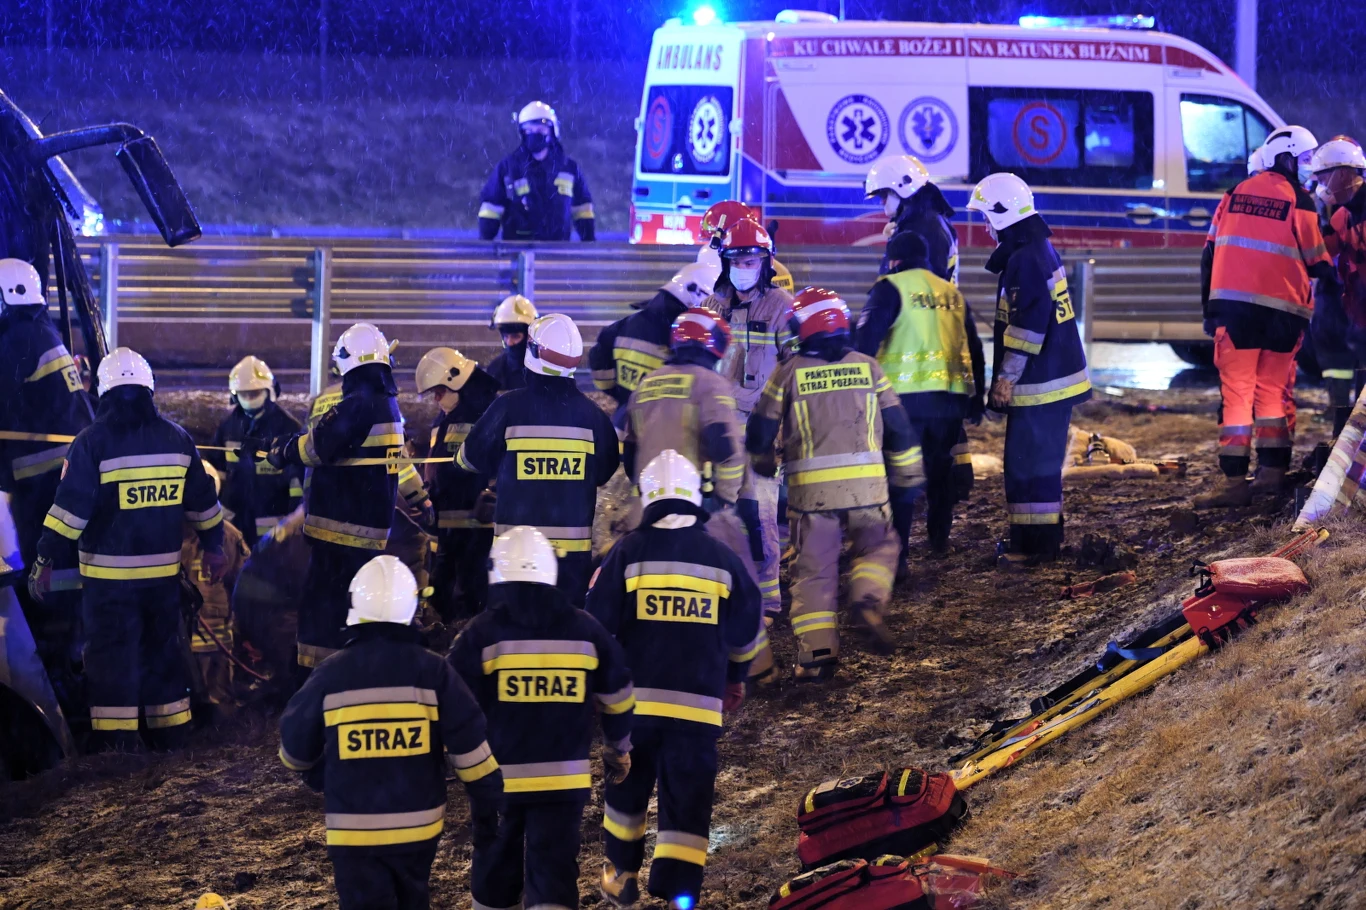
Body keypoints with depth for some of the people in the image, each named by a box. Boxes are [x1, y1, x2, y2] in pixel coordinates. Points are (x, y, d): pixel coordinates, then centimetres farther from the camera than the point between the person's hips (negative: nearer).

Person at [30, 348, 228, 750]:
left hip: (108, 574, -4)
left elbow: (71, 507, -13)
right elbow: (203, 502, 12)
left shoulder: (93, 441, -11)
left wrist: (46, 560, -8)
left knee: (111, 659, 0)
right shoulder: (177, 438, 4)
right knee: (164, 654, 16)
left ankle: (117, 744, -2)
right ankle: (171, 738, 23)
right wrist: (212, 547, 24)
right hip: (163, 571, 4)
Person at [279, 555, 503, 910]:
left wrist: (320, 778, 27)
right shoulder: (432, 671, -7)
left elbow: (295, 748, 5)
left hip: (353, 829, -2)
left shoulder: (331, 675, -7)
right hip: (418, 825, 2)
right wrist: (487, 802, 8)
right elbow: (469, 746, -6)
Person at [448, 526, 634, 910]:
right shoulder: (585, 630, 3)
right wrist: (618, 749, 29)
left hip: (497, 778, -1)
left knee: (496, 865, 19)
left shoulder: (481, 634, -7)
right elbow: (618, 700, 13)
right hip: (565, 778, 1)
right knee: (554, 870, -1)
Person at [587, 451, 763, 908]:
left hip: (635, 697, 0)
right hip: (700, 704, 0)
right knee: (688, 801, 1)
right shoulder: (723, 558, 4)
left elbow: (596, 624, -3)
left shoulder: (628, 552, -3)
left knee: (628, 785, 21)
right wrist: (734, 678, 30)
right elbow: (746, 634, 12)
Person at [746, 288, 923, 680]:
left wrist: (763, 464, 27)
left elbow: (761, 430, 6)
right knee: (878, 545, 22)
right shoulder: (867, 367, 6)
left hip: (811, 487, -1)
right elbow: (897, 426, 10)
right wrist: (909, 472, 23)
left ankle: (817, 649, 0)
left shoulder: (788, 372, 0)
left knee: (813, 568, 8)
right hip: (867, 484, 1)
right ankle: (869, 598, -7)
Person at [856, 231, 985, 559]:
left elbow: (867, 338, -12)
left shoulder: (891, 288, 0)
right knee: (940, 467, 22)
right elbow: (973, 349, 22)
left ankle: (896, 552, -9)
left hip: (908, 396, -5)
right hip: (951, 396, 5)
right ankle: (939, 537, 31)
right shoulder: (952, 293, 18)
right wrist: (977, 398, 28)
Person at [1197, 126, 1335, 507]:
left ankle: (1235, 482, -8)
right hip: (1282, 311, -1)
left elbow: (1211, 252, 10)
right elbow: (1316, 261, 3)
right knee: (1273, 390, 12)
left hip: (1232, 305, 1)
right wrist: (1335, 276, 24)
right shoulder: (1299, 202, -2)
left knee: (1236, 392, -2)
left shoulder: (1236, 193, 9)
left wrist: (1209, 306, 16)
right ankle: (1272, 474, 12)